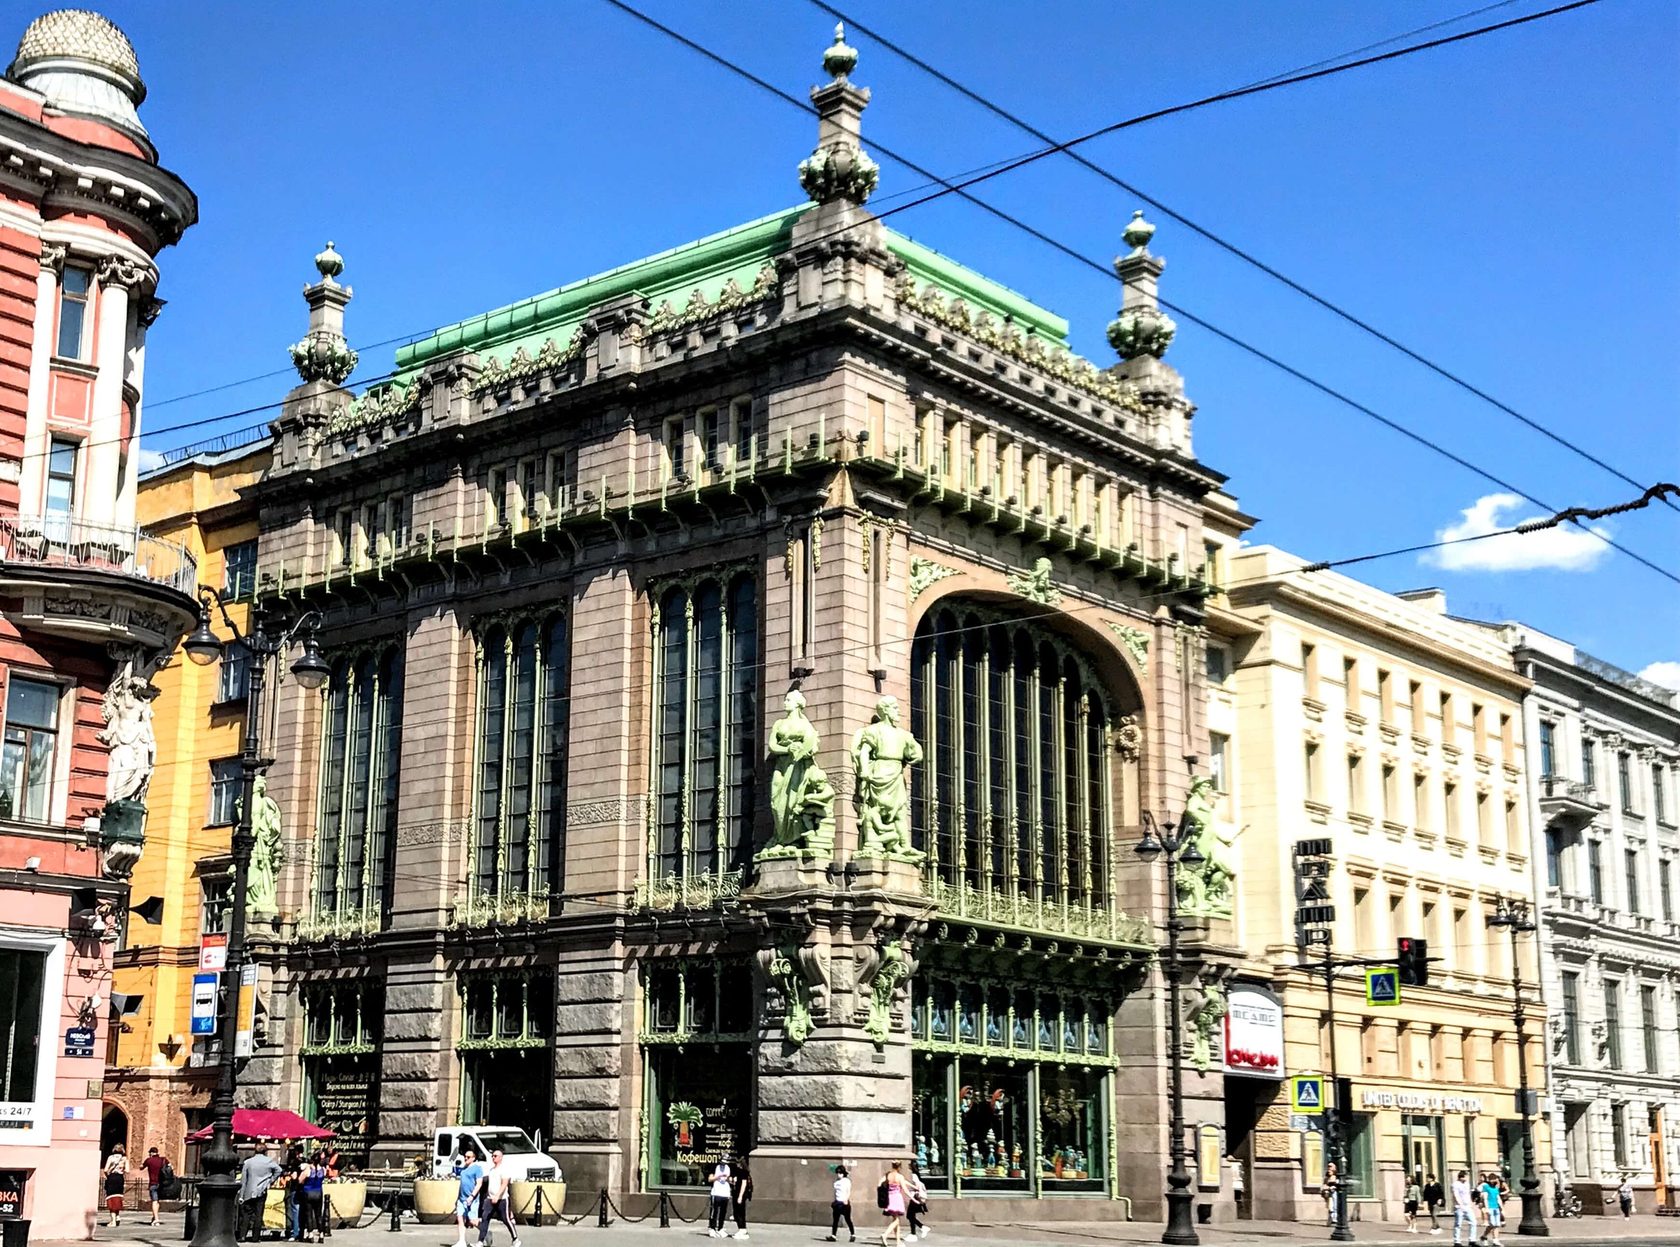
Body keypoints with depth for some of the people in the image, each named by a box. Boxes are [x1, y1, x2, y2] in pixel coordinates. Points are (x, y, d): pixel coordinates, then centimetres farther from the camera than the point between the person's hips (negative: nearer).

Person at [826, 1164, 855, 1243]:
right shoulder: (836, 1181, 13)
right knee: (835, 1219, 0)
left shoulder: (847, 1181, -6)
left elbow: (849, 1192, -12)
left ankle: (853, 1235, 10)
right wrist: (834, 1201, 15)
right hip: (837, 1202, 6)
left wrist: (846, 1199, -25)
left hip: (844, 1203, -6)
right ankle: (833, 1235, -2)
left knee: (847, 1219, -1)